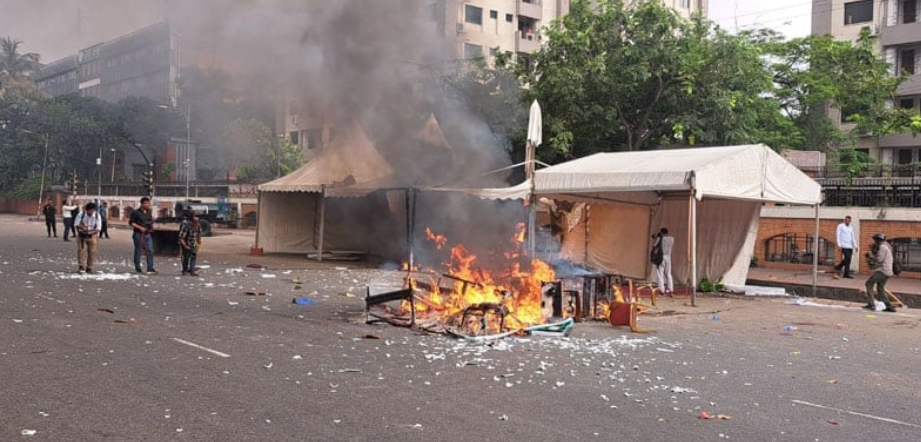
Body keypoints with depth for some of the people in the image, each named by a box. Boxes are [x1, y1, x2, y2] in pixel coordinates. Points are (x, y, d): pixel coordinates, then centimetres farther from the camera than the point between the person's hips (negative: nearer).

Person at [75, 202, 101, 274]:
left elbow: (98, 227, -9)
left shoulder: (97, 216, -9)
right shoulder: (81, 214, -12)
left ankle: (89, 267, 14)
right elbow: (76, 223, -7)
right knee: (81, 250, -13)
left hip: (92, 236, 1)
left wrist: (94, 232, -28)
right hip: (82, 235, -1)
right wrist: (81, 227, -27)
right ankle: (82, 266, -10)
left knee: (91, 252, 2)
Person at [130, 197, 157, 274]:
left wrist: (151, 223, 3)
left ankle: (150, 268, -1)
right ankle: (137, 268, 15)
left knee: (150, 251, -2)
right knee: (138, 251, 4)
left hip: (148, 234, 5)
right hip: (138, 234, -5)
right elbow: (131, 222, -7)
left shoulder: (149, 212, 12)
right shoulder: (136, 213, -6)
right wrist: (140, 227, -17)